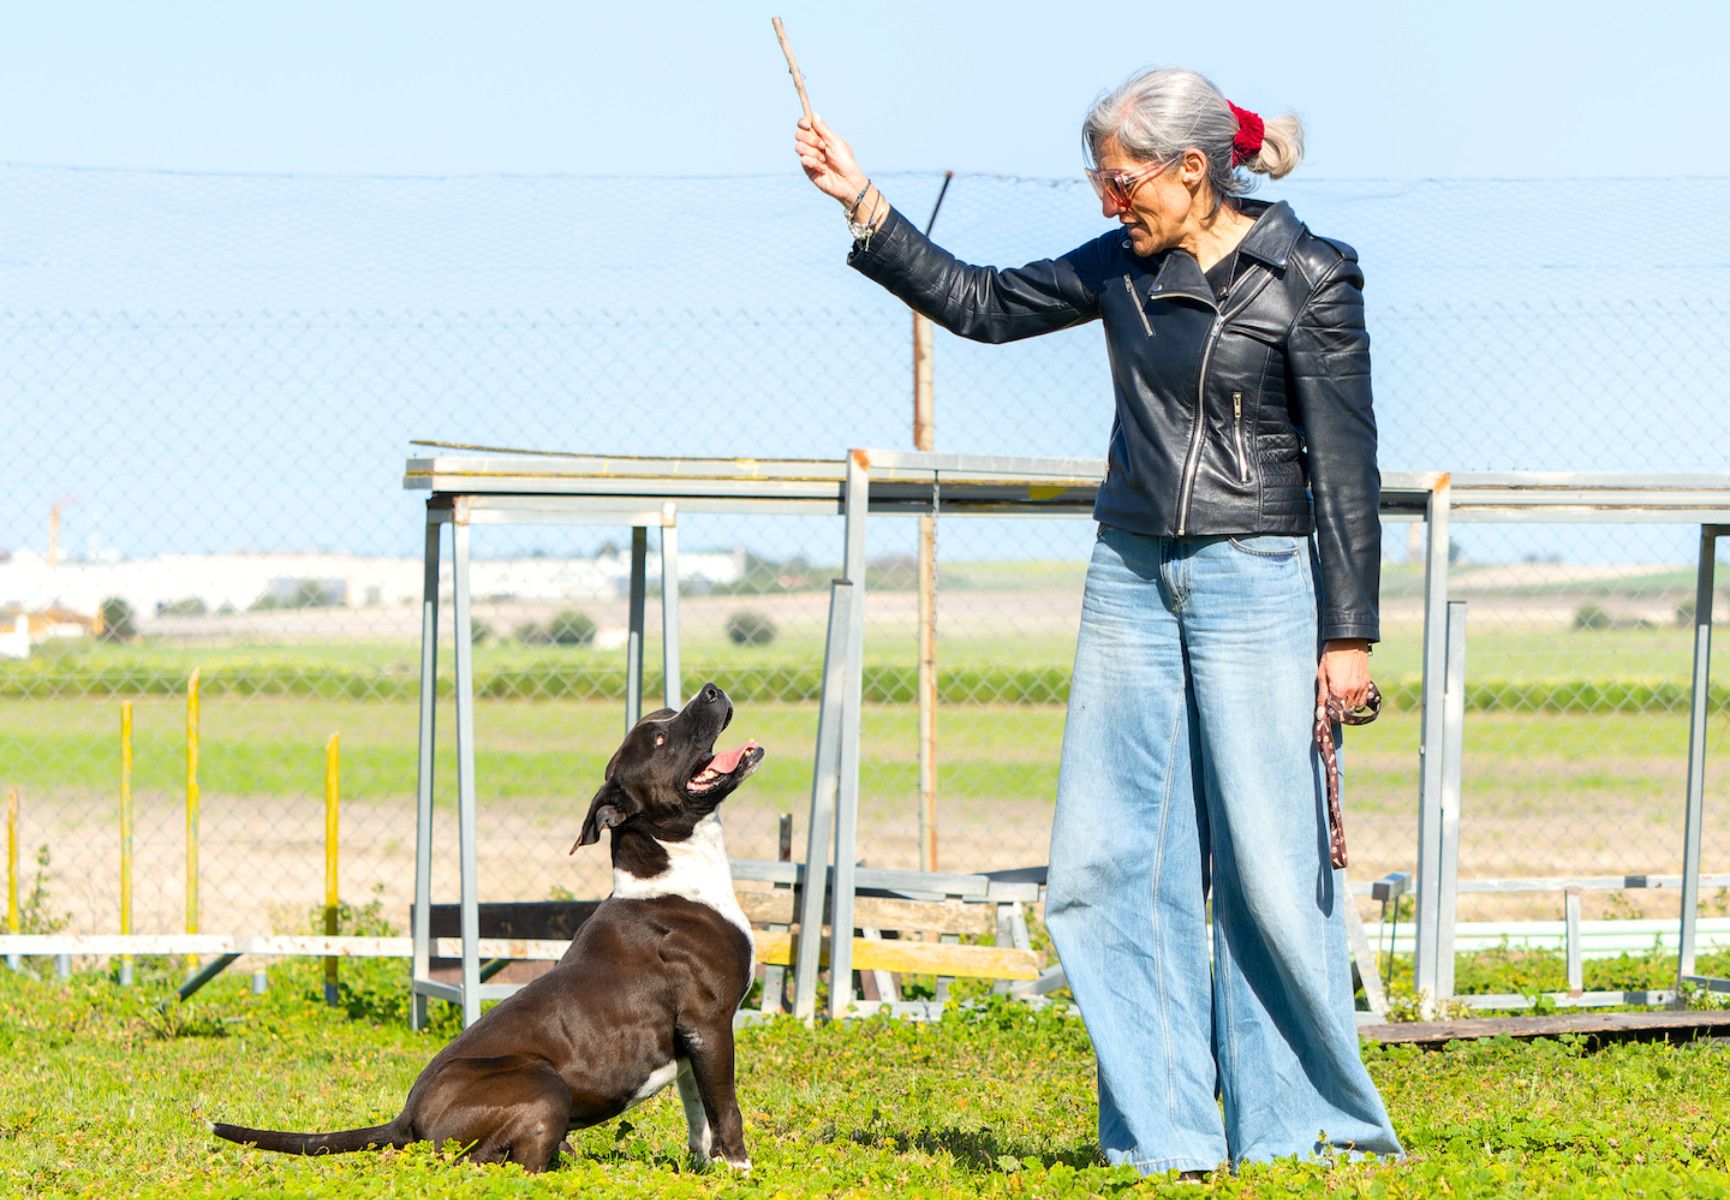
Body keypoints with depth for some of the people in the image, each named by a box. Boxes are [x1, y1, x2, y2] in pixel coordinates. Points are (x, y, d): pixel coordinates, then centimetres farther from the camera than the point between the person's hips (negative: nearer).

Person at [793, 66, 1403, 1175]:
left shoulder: (1308, 278, -7)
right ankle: (1165, 1138, 6)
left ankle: (1304, 1125, 7)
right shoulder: (1126, 270, 9)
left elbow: (1345, 468, -7)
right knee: (1111, 862, 1)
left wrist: (1350, 635, -10)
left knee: (1271, 867, -6)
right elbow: (980, 302, 19)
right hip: (1133, 580, 6)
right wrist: (863, 203, 11)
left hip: (1256, 583, -6)